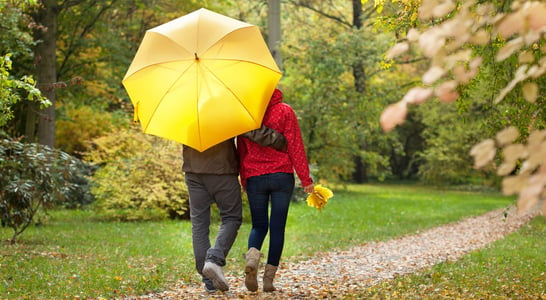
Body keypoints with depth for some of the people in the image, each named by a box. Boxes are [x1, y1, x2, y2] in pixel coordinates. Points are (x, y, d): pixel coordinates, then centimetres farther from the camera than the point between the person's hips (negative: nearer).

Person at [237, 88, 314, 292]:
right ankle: (269, 278, 1)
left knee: (259, 225, 12)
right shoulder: (284, 111, -3)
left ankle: (252, 257, -19)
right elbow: (295, 147, -5)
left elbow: (241, 151, 9)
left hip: (254, 178, 2)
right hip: (282, 176, -2)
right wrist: (306, 179, -2)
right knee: (277, 227, 4)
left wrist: (244, 181, 18)